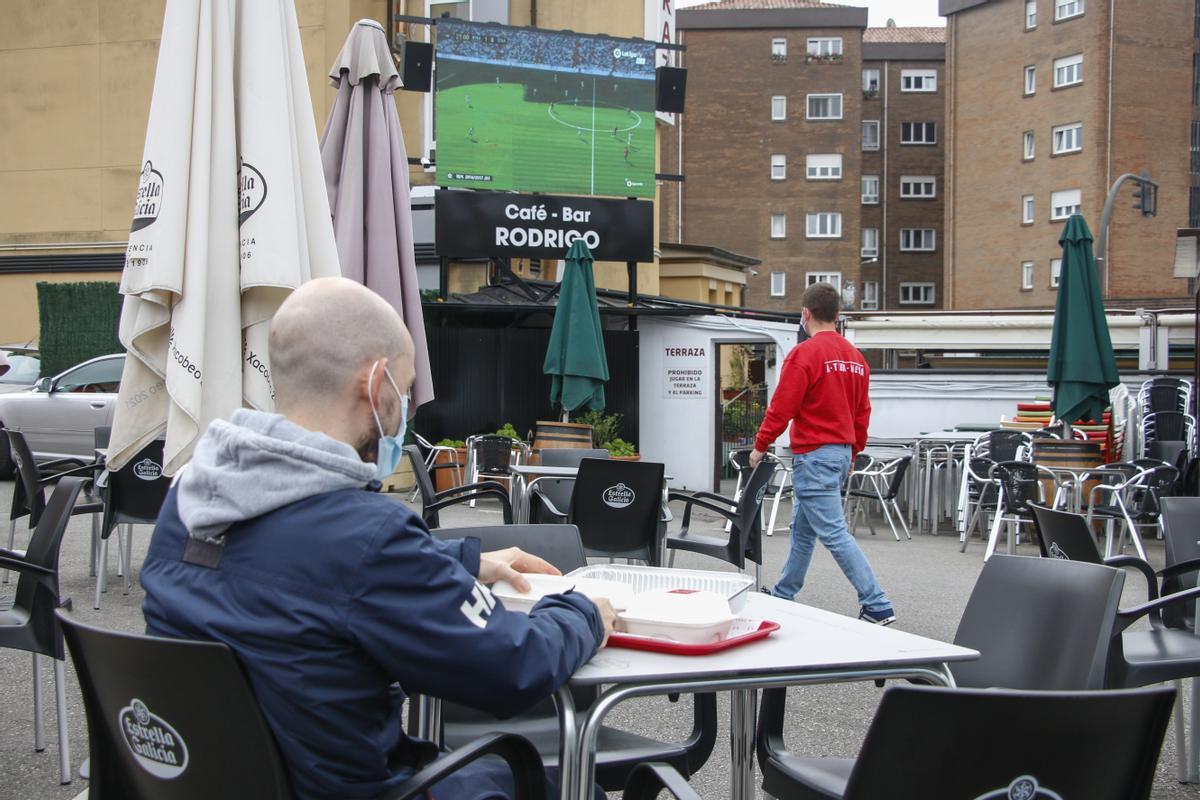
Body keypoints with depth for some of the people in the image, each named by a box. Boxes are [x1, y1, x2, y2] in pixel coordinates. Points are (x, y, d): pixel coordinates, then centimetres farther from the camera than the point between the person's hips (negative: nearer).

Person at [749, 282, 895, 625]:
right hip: (842, 452, 9)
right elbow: (863, 411, 13)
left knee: (834, 533, -7)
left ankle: (877, 607, -9)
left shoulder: (805, 353, -14)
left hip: (814, 456, -9)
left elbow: (781, 407, -15)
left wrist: (760, 447, -2)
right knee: (803, 530, 18)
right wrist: (852, 453, 24)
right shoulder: (855, 356, 9)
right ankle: (782, 597, 29)